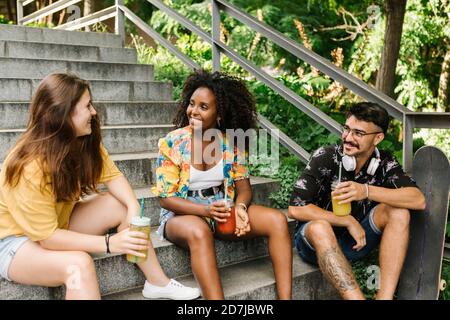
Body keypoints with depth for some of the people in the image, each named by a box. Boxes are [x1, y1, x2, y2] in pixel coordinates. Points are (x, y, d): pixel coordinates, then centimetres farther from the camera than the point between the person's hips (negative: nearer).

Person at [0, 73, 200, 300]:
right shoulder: (30, 167, -33)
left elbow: (112, 175, -8)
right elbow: (47, 237, -31)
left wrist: (134, 207, -28)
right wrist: (109, 243, -36)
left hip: (59, 223, 8)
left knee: (121, 206, -10)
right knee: (79, 264, -35)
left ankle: (157, 283, 0)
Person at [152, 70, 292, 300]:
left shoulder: (231, 141, -2)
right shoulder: (172, 143, -11)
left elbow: (243, 185, 1)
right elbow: (166, 198, -11)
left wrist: (240, 207, -23)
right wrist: (206, 210, -26)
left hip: (223, 211, 4)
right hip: (182, 214, -3)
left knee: (277, 220, -17)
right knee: (199, 232, -40)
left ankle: (285, 297, -16)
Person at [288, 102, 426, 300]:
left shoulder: (384, 163, -7)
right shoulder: (325, 157, -17)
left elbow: (418, 200, -21)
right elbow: (295, 209, -22)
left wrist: (367, 191, -34)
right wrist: (348, 221, -19)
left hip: (356, 239, 4)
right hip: (317, 239, -3)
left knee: (398, 212, -19)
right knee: (320, 228, -37)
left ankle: (384, 297, -24)